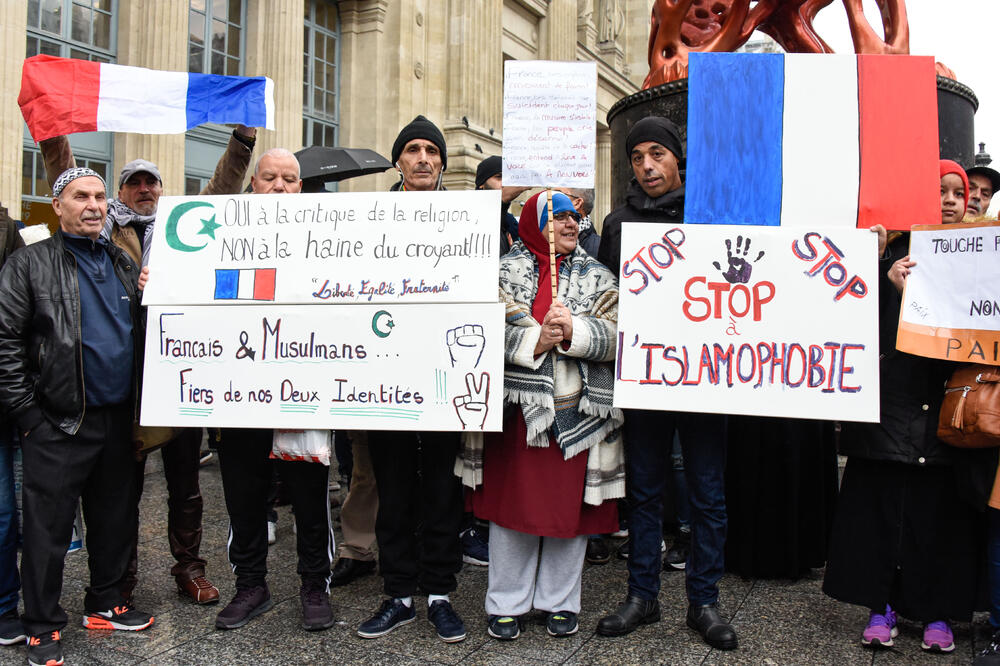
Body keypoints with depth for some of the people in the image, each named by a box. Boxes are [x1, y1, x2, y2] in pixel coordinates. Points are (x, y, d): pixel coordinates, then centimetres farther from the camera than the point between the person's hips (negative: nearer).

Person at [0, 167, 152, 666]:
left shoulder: (123, 264, 14)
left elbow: (142, 334, 22)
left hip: (118, 419, 6)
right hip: (59, 424, -5)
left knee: (115, 518, 15)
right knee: (48, 528, 3)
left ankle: (105, 603, 33)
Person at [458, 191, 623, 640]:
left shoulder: (596, 277, 10)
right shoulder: (504, 273, 5)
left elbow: (614, 336, -2)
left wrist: (573, 332, -18)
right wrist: (536, 341, -16)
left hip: (577, 412, 2)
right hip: (516, 409, -1)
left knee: (570, 506, 7)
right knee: (512, 503, 4)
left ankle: (560, 602, 23)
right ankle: (506, 604, 18)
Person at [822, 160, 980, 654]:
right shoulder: (894, 251, 5)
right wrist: (889, 284, -17)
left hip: (949, 400, 2)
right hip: (893, 397, -1)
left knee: (941, 504, 3)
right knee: (882, 500, 1)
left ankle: (937, 611, 15)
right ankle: (881, 605, 13)